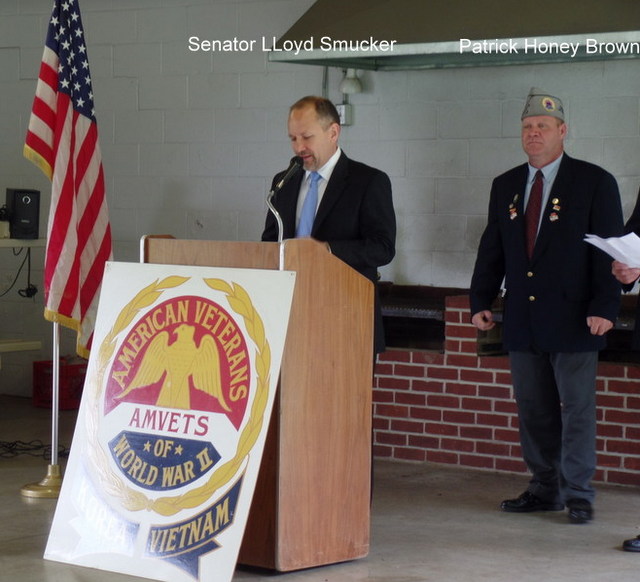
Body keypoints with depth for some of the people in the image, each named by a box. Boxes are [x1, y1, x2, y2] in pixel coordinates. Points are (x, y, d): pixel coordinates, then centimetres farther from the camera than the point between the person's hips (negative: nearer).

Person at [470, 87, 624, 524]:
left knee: (577, 407, -2)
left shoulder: (594, 183, -2)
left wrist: (605, 307, -14)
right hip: (523, 320, 5)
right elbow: (492, 249, 17)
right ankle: (545, 489, 18)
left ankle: (579, 495, 5)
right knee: (533, 408, 9)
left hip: (573, 320, -5)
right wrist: (481, 301, 8)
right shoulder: (506, 186, 13)